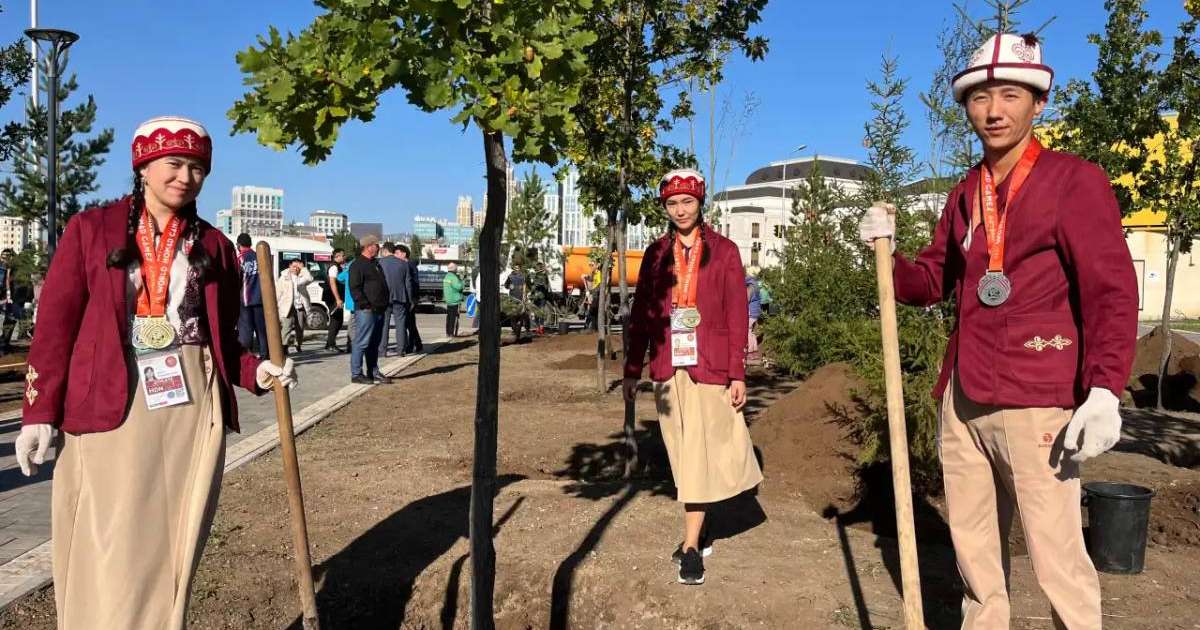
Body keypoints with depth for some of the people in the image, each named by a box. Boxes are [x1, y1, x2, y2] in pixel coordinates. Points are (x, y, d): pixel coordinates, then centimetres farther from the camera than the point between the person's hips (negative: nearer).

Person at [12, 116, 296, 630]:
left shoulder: (214, 245, 11)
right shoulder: (91, 228, 3)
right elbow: (56, 322, 0)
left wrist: (257, 372, -3)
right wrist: (39, 411, -5)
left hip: (193, 409, 3)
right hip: (112, 409, -2)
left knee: (174, 552, 8)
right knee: (111, 558, 0)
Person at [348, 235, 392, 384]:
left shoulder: (376, 264, 20)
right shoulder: (358, 265, -9)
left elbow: (383, 285, 26)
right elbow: (355, 288, -16)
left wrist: (385, 304, 17)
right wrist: (365, 305, -20)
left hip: (378, 310, 9)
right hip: (366, 311, -9)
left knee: (374, 344, 13)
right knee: (361, 342, -6)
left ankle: (373, 372, 19)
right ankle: (356, 374, -2)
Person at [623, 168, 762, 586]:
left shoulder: (724, 251, 2)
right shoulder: (656, 254, 9)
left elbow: (737, 314, -1)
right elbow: (640, 313, 10)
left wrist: (738, 374, -7)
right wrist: (632, 371, 8)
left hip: (710, 367, -3)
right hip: (669, 367, 3)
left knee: (699, 455, -3)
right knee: (684, 456, 10)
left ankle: (691, 544, 4)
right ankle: (697, 536, 23)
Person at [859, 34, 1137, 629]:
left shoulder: (1076, 180, -5)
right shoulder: (965, 193, 13)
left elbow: (1113, 292, -11)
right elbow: (932, 281, 18)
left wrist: (1104, 391, -21)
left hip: (1037, 402, -6)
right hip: (963, 399, 6)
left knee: (1057, 559, -1)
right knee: (973, 543, 16)